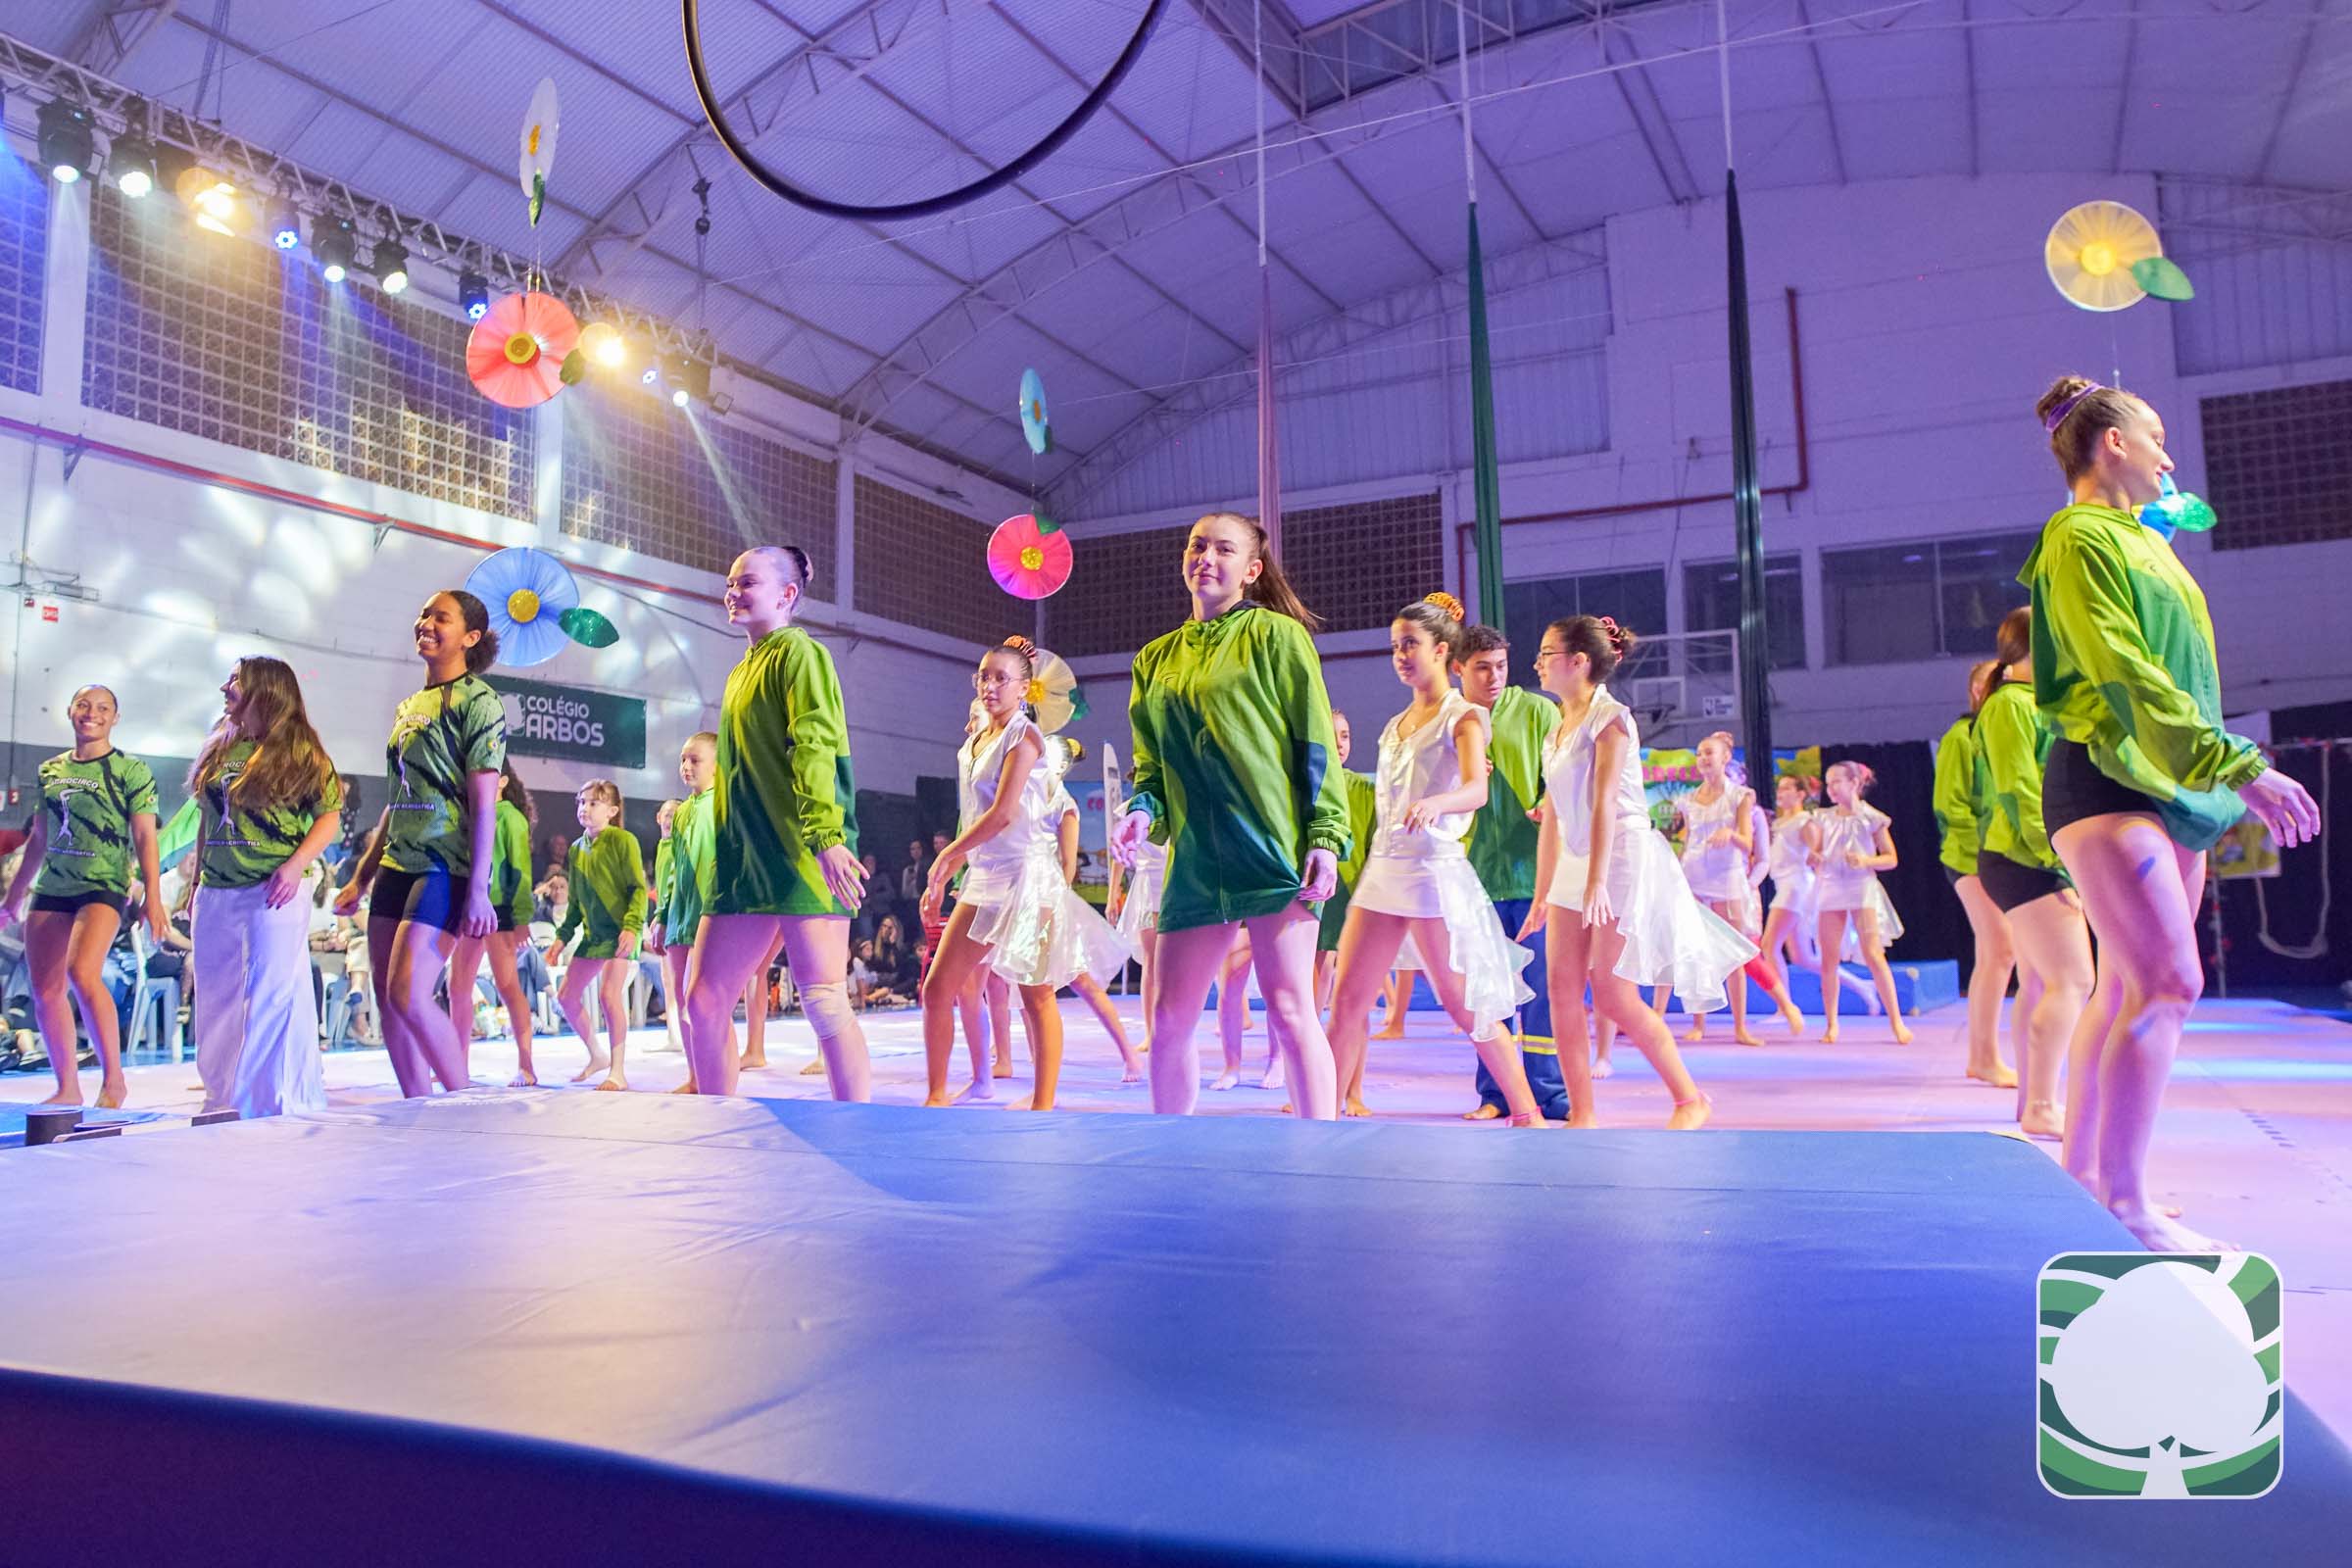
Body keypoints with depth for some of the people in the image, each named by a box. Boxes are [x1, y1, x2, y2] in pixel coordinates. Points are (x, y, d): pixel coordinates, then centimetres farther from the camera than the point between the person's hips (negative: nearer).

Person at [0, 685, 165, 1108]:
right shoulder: (50, 770, 14)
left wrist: (153, 897, -14)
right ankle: (67, 1088, 14)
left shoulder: (130, 770, -1)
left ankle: (114, 1079, -15)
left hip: (103, 887, -6)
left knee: (82, 972, -25)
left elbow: (144, 839, -5)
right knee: (45, 989, 3)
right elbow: (37, 840, 21)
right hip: (50, 890, 6)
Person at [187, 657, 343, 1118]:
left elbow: (330, 816, -6)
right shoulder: (219, 749, 16)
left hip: (272, 894, -7)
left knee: (276, 995, -7)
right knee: (216, 998, 12)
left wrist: (296, 866, -18)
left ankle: (287, 1105, -1)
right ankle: (225, 1099, 25)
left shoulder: (300, 751, -3)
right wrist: (196, 882, 17)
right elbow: (208, 822, 20)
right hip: (215, 896, 7)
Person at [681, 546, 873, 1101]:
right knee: (703, 1004, 6)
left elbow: (815, 746, -17)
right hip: (743, 865, 9)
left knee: (824, 1001, -9)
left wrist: (825, 834, -30)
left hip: (799, 860, -9)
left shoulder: (798, 652, -2)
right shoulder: (741, 671, 24)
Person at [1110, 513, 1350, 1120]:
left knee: (1289, 1009, -7)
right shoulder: (1155, 658, 17)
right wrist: (1143, 812, 0)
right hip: (1195, 862, 5)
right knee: (1169, 1018, 6)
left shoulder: (1275, 635, 2)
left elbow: (1315, 744, -3)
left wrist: (1326, 836, -11)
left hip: (1273, 851, -5)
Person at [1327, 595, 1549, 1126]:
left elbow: (1477, 789, -22)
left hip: (1435, 868, -7)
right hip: (1383, 866, 7)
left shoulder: (1463, 716, -4)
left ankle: (1528, 1115, 13)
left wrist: (1435, 804, -43)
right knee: (1347, 1002, 2)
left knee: (1464, 1006, -1)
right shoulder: (1396, 725, 18)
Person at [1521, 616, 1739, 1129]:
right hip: (1575, 864, 8)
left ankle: (1691, 1100, 9)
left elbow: (1604, 804, -20)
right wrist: (1542, 894, 13)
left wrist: (1597, 881, -26)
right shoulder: (1558, 729, 13)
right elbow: (1553, 816, 13)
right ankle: (1582, 1114, 6)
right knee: (1563, 985, 0)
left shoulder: (1609, 716, -11)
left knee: (1613, 996, -7)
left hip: (1623, 858, -8)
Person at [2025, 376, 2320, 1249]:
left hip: (2170, 787, 10)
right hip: (2107, 780, -9)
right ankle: (2124, 1205, -12)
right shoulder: (2081, 538, -8)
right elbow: (2128, 675, -19)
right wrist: (2242, 767, -24)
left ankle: (2080, 1175, 15)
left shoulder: (2142, 540, 21)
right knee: (2169, 983, -17)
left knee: (2134, 990, 8)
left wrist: (2226, 777, 20)